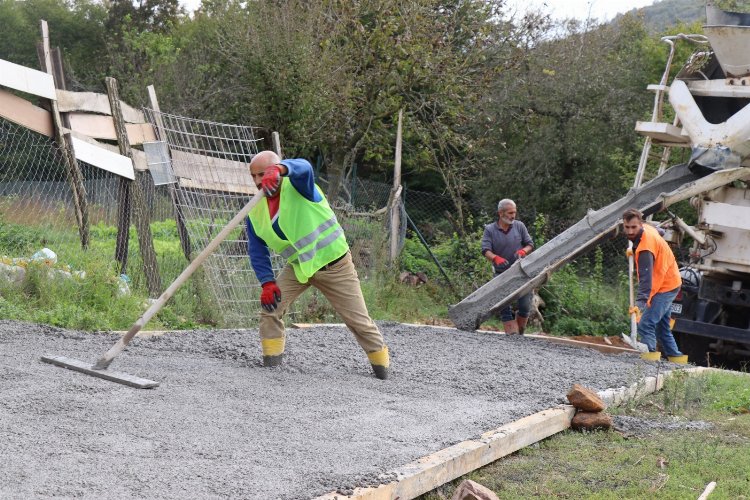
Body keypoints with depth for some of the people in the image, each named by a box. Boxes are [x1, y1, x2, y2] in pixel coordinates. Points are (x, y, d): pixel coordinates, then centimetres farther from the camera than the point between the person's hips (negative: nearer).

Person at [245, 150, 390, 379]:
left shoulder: (296, 186, -20)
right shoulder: (256, 211, -4)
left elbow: (302, 167, -44)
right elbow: (257, 250, 1)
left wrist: (277, 170, -66)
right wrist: (267, 281, -14)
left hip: (334, 264, -4)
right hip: (297, 267, 5)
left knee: (359, 320, 2)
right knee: (270, 304, -13)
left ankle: (381, 361, 23)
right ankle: (271, 360, 1)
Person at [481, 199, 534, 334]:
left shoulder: (519, 226, 3)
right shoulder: (490, 229, -2)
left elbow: (530, 244, 8)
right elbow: (485, 250, -11)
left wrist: (523, 251, -15)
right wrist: (496, 258, -32)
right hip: (501, 274, -1)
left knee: (525, 306, 1)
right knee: (505, 309, -2)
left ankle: (520, 333, 19)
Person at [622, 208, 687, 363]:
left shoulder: (645, 248, -31)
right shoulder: (647, 228, -3)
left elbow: (646, 278, -38)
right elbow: (660, 232, 22)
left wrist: (640, 304, -47)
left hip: (665, 287, -10)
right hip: (670, 282, 10)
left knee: (645, 324, -21)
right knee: (662, 327, 19)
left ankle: (650, 354, -27)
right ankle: (676, 357, 26)